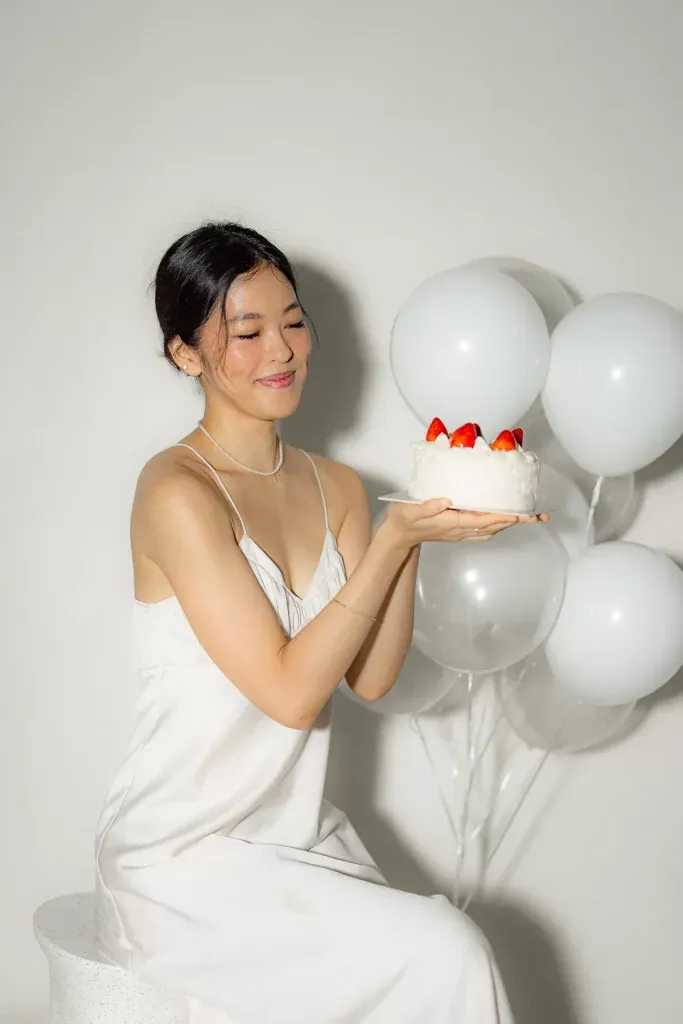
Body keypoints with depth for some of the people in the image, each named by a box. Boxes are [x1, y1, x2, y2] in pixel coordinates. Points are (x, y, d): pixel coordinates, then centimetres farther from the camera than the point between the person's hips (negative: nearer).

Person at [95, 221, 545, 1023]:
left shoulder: (336, 488, 7)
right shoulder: (178, 491, -16)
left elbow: (370, 678, -1)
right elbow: (291, 692, -19)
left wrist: (416, 530, -10)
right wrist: (393, 538, -22)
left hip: (300, 837, 6)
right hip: (181, 863, -6)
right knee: (444, 957, -18)